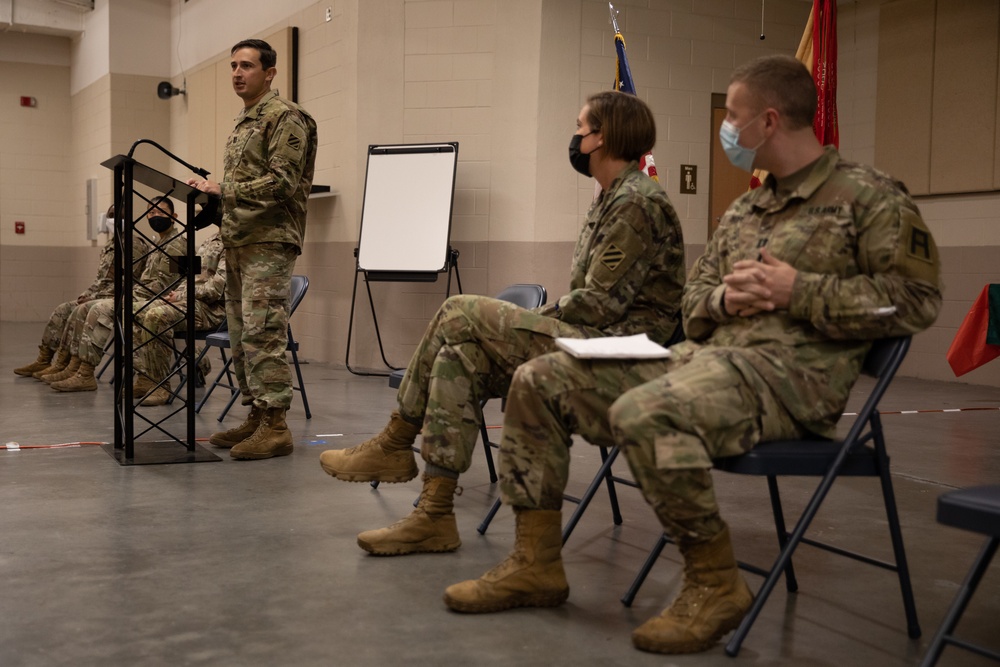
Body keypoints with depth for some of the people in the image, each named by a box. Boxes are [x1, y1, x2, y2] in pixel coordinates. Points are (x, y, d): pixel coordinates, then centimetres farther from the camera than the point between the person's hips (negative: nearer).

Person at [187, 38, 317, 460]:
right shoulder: (242, 124, 22)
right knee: (241, 335, 9)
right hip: (238, 242, 10)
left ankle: (275, 425, -9)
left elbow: (281, 183, -16)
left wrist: (222, 190, -17)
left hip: (269, 242, -9)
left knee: (262, 333, -13)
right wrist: (210, 195, 12)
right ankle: (256, 416, 16)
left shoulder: (285, 118, -7)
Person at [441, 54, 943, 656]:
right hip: (704, 356, 8)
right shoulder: (745, 210, 22)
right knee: (539, 381, -2)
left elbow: (917, 298, -9)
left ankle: (716, 585, -16)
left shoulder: (870, 196, 0)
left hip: (792, 370, -8)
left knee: (643, 414, -37)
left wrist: (798, 290, -15)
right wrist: (725, 297, -1)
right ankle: (536, 565, 4)